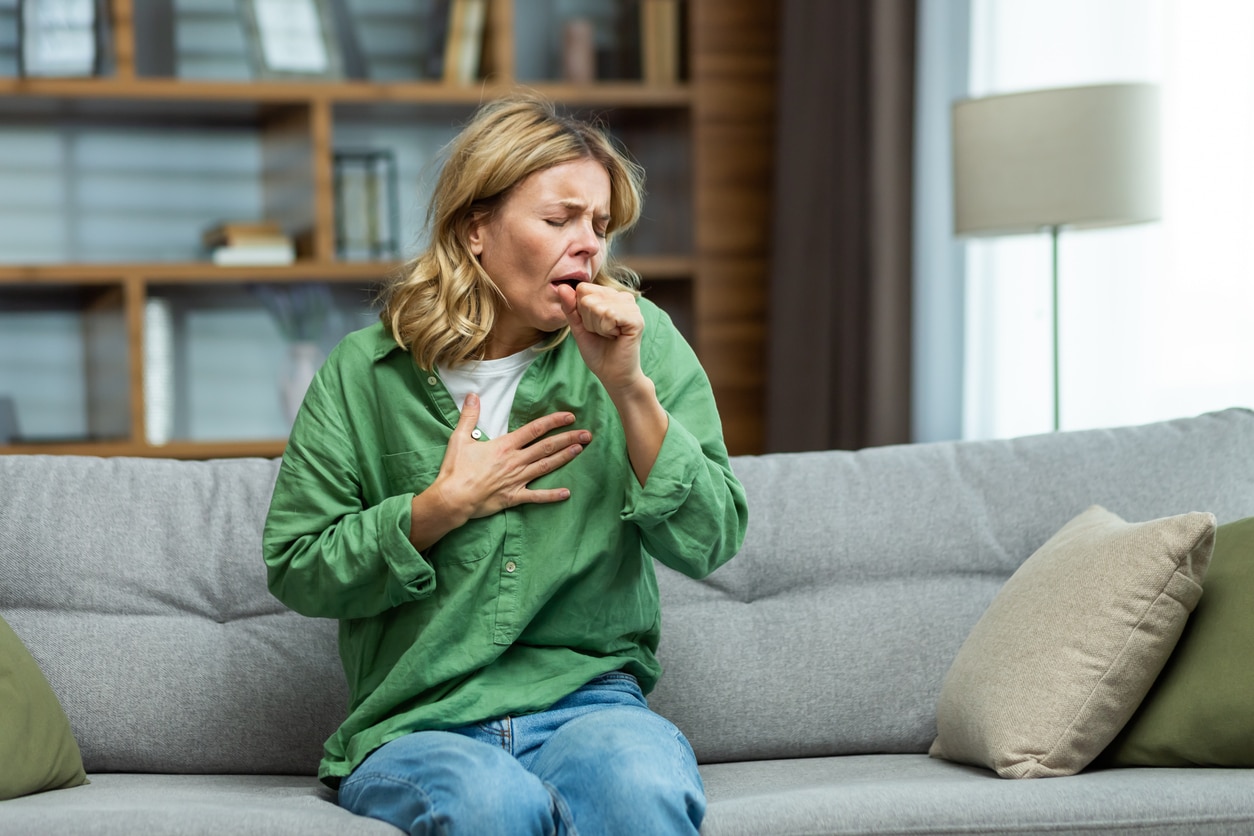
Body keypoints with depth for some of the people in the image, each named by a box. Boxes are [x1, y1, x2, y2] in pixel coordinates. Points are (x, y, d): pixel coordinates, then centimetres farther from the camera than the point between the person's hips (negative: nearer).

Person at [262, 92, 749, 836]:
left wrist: (629, 389, -12)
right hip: (417, 724, 0)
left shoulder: (641, 342, 5)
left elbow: (709, 543, -2)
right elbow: (295, 570, 6)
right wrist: (445, 505, -7)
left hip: (587, 698, 0)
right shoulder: (367, 373, 4)